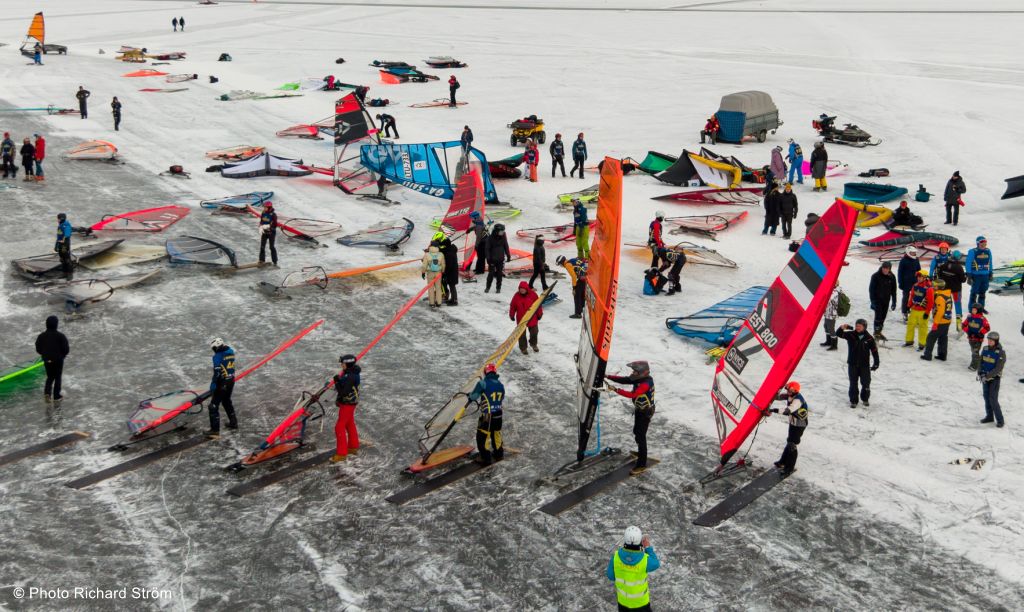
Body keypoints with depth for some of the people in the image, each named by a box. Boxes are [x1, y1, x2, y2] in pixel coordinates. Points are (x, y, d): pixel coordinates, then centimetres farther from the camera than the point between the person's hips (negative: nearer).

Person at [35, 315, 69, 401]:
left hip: (47, 361, 3)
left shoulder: (41, 336, -5)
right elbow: (66, 349, -14)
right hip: (58, 360, -3)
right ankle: (56, 395, 16)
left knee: (50, 377, 20)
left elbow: (38, 349, 0)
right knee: (58, 377, 12)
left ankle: (47, 391, -1)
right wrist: (63, 355, 8)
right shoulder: (60, 336, -16)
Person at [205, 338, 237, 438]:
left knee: (214, 406, -3)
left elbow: (217, 371, -21)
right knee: (227, 401, 28)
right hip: (231, 381, 8)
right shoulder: (231, 352, 3)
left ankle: (215, 430, -6)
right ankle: (233, 422, 40)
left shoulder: (218, 356, -18)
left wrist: (213, 383, -14)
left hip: (222, 383, -8)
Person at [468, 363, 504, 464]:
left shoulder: (482, 383, -12)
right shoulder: (500, 384, 6)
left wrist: (470, 396, 15)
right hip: (498, 415, 6)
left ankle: (485, 458, 7)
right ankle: (498, 454, 35)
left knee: (482, 436, 5)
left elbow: (473, 396, -10)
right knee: (496, 434, 22)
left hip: (487, 415, -6)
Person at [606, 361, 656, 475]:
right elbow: (623, 380, -2)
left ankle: (642, 464, -2)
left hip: (645, 413, -10)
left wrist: (615, 389, -42)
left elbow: (632, 394, -40)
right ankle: (641, 453, 48)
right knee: (637, 432, 25)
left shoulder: (646, 384, -31)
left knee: (640, 437, -8)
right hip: (639, 410, 10)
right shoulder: (639, 378, -3)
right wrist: (607, 376, -10)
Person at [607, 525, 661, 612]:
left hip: (622, 599, 2)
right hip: (640, 601, -2)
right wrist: (648, 547, -1)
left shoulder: (616, 556, -25)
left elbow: (611, 576, -9)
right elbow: (656, 564, -6)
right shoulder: (645, 560, -31)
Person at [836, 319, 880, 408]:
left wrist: (876, 363, -1)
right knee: (853, 383, 6)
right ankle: (853, 401, 17)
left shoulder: (869, 338, -7)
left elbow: (874, 351, -1)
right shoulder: (851, 335, -5)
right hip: (852, 364, 0)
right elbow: (838, 334, -11)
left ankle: (865, 399, 29)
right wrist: (842, 328, -32)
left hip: (864, 365, 0)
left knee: (866, 383, 8)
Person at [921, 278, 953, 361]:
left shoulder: (940, 297, -21)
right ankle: (942, 355, 22)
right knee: (943, 339, 16)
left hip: (940, 323, -9)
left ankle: (927, 355, 3)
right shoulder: (948, 295, 8)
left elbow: (940, 311, -25)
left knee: (931, 337, 0)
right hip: (947, 321, 9)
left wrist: (935, 323, -21)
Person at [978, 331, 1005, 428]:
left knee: (993, 399, -7)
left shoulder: (1001, 353, -16)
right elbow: (981, 362, 8)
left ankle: (1000, 420, 3)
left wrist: (987, 376, -23)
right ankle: (989, 416, 25)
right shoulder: (985, 349, 1)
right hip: (985, 377, 6)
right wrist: (980, 373, -6)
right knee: (986, 397, 11)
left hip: (995, 378, -6)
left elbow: (998, 369, -18)